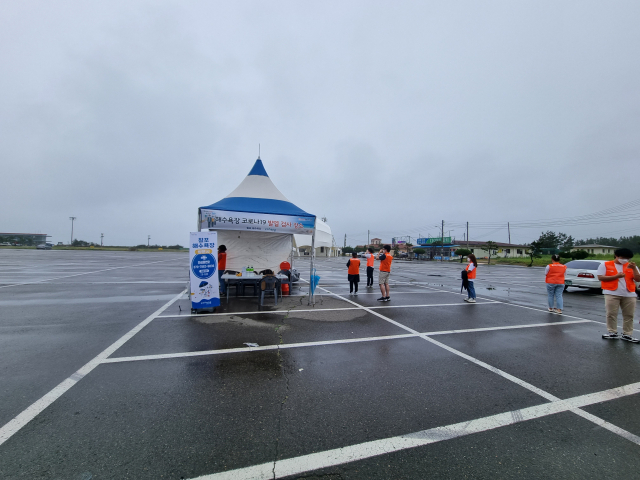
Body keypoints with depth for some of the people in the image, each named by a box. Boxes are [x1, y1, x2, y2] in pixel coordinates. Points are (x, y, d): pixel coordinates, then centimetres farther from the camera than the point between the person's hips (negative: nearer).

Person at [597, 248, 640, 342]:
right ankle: (612, 333, 8)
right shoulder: (605, 265, 2)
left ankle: (627, 335, 15)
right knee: (611, 314, -1)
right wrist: (616, 276, -14)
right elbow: (600, 277, -5)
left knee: (629, 315, 6)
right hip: (612, 294, -3)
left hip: (629, 295, 3)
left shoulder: (631, 266, 12)